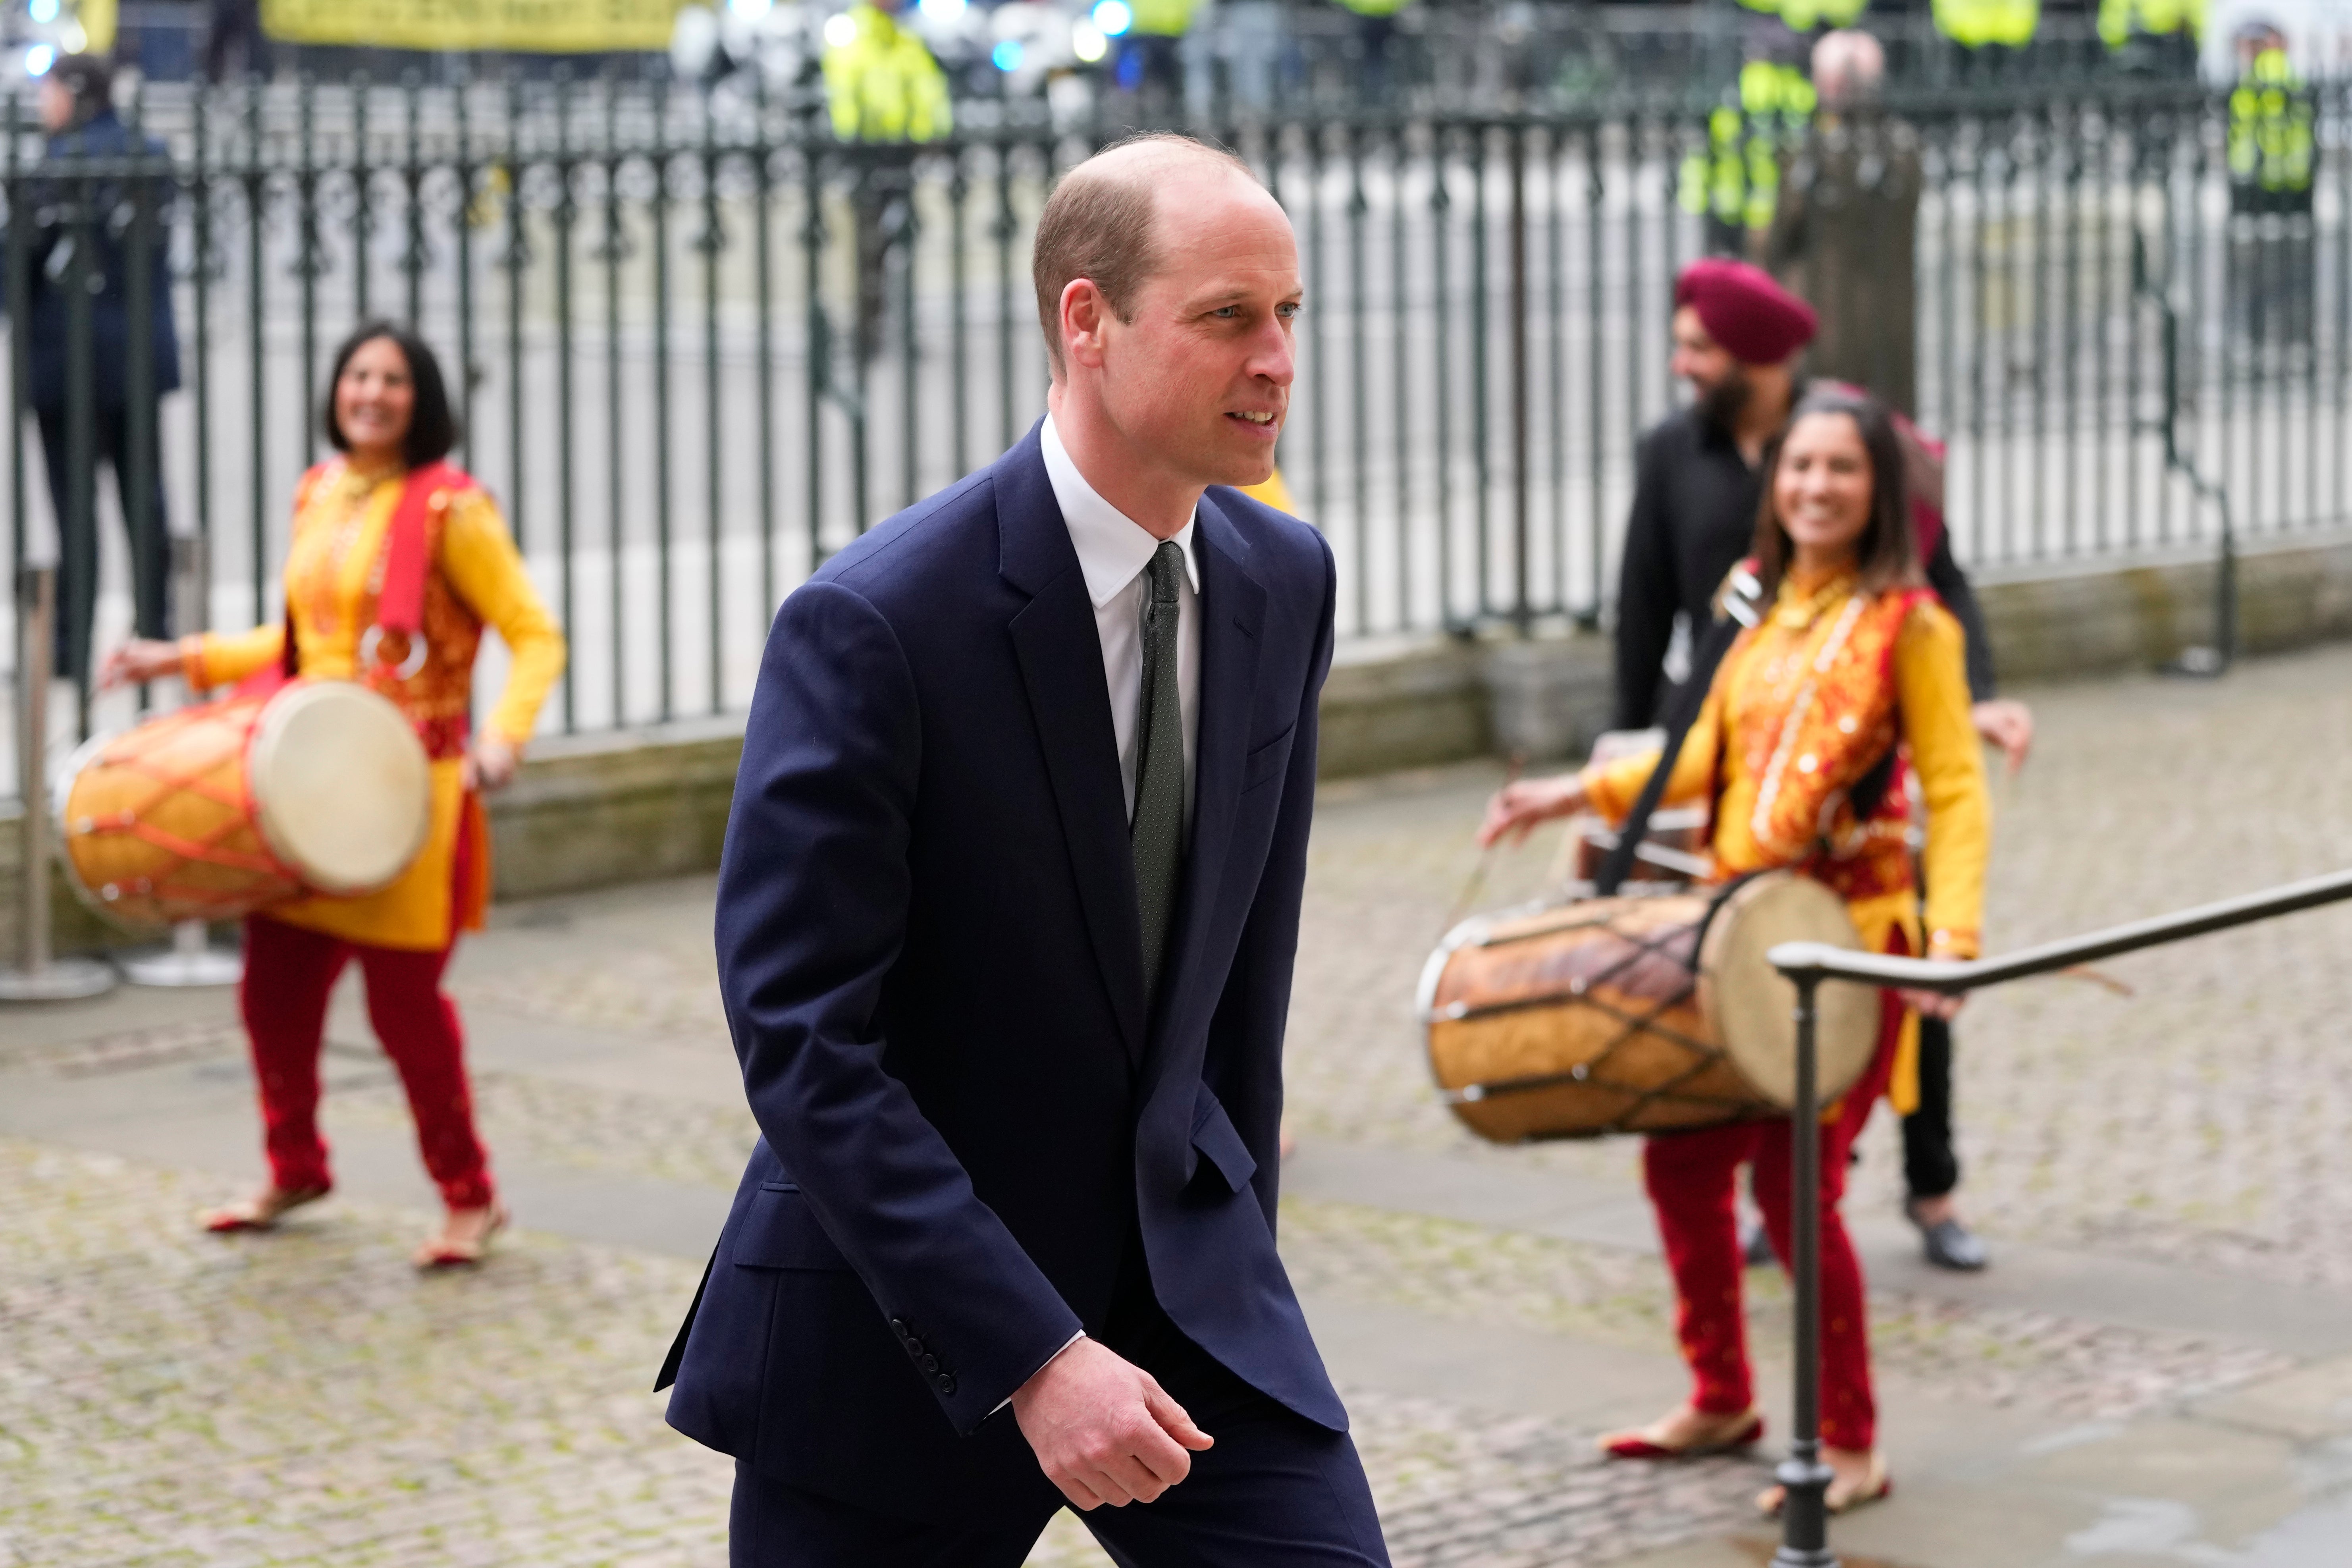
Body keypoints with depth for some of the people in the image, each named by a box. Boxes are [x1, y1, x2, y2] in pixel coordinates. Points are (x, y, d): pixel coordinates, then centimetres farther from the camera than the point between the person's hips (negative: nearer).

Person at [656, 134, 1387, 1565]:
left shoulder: (1285, 584, 1)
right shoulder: (873, 625, -19)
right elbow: (803, 1044, -22)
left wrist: (1235, 1250, 16)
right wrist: (1028, 1357, -26)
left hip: (1181, 1263, 5)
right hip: (898, 1308, -5)